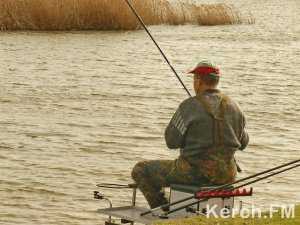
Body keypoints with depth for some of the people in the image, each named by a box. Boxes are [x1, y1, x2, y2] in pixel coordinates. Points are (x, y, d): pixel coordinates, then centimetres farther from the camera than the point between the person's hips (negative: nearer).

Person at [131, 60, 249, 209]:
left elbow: (172, 141, -10)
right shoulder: (233, 107, 3)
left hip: (196, 172, -6)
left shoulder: (190, 106, -14)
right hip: (226, 175, 6)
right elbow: (243, 143, 15)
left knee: (140, 170, 9)